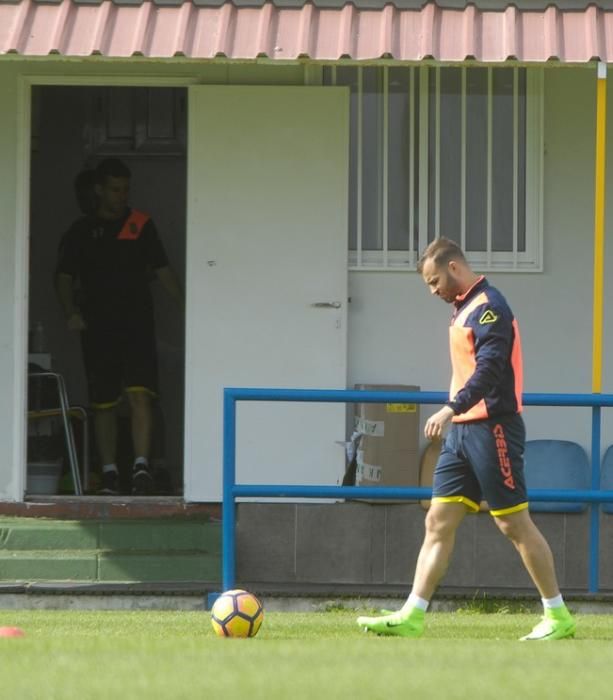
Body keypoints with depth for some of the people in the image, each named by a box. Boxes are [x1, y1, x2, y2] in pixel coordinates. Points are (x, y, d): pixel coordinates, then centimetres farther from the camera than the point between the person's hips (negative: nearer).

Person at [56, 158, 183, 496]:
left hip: (137, 326, -1)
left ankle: (141, 465, -19)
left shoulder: (142, 225, 7)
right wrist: (70, 312, -8)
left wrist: (184, 304, -4)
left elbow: (162, 270, 9)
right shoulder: (81, 231, 7)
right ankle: (109, 473, 12)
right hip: (98, 328, 1)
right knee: (103, 403, 5)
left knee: (140, 394, -15)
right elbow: (64, 276, 9)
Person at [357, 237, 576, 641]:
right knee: (439, 522, 3)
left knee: (514, 523, -4)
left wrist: (452, 409, -34)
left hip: (492, 428, -10)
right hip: (463, 429, 10)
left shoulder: (489, 307, -13)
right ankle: (412, 616, -1)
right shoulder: (465, 308, 17)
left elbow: (490, 369, -25)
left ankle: (558, 618, 4)